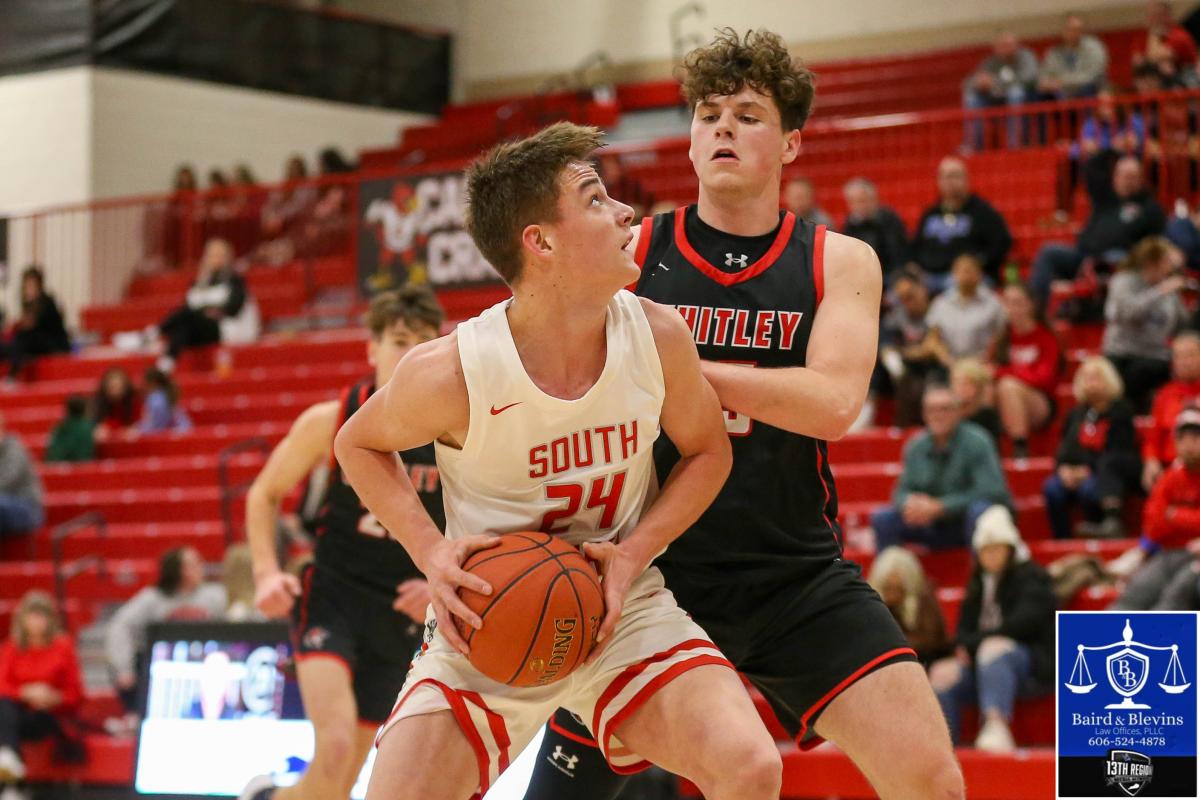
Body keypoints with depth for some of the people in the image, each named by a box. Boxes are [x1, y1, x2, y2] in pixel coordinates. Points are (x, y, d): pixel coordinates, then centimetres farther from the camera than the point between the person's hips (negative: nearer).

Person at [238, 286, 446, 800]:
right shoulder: (330, 421, -6)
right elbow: (264, 494, 7)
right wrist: (267, 573, -7)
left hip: (401, 614, 2)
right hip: (331, 597, -2)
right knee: (337, 746, -24)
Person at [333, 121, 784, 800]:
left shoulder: (658, 336, -12)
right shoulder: (449, 374, -20)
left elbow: (708, 453, 5)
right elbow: (359, 445, 1)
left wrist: (634, 553, -11)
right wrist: (432, 551, -15)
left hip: (622, 610, 2)